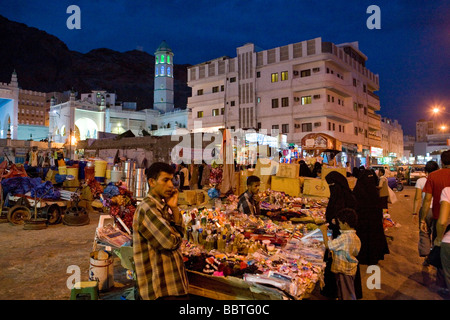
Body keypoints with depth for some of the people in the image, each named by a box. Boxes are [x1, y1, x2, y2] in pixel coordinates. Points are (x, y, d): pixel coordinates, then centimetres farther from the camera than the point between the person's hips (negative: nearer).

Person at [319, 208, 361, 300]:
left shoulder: (344, 237, -28)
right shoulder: (355, 236, 1)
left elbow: (327, 245, -22)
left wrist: (324, 231, -9)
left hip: (343, 271, -8)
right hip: (351, 269, 9)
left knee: (345, 295, 6)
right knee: (349, 293, 22)